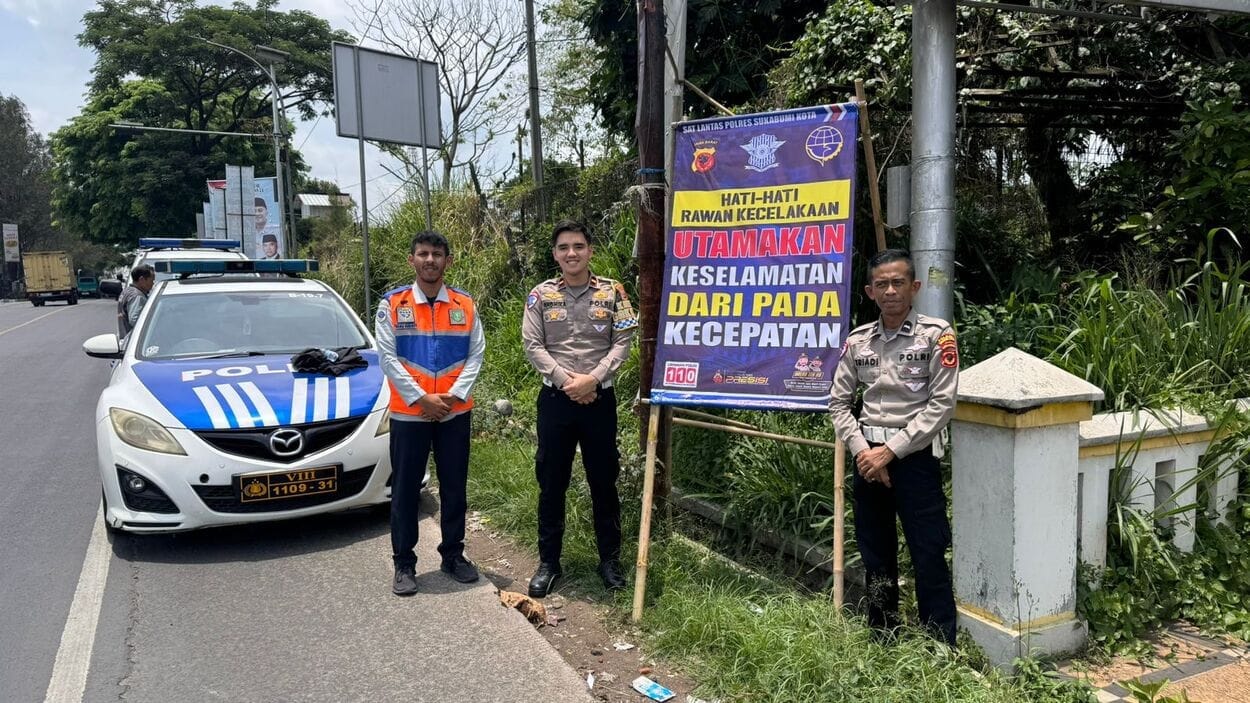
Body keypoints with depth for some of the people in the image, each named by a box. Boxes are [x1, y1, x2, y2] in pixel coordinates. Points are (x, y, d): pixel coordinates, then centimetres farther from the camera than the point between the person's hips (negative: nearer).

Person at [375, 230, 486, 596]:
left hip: (456, 413, 2)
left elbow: (476, 354, 1)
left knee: (455, 487, 11)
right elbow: (388, 357, -7)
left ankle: (453, 555, 26)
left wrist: (455, 394, -12)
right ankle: (404, 563, 18)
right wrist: (421, 398, -14)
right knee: (405, 490, 6)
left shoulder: (465, 305, 4)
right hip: (408, 414, -2)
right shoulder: (392, 304, -2)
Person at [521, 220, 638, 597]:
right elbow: (532, 345, -2)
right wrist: (565, 380, -14)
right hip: (555, 398, 1)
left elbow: (623, 342, -4)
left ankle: (610, 559, 22)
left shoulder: (612, 291, 1)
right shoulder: (540, 295, 2)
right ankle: (548, 562, 19)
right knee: (551, 482, 7)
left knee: (604, 481, 8)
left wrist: (592, 379, -15)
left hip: (600, 398, 0)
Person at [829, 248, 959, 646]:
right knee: (875, 557, 14)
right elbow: (839, 403, 8)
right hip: (867, 458, 4)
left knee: (929, 558, -1)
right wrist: (863, 451, -7)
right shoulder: (857, 340, 6)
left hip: (914, 458, -4)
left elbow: (942, 403, -10)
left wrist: (889, 451, -13)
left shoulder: (936, 335, -5)